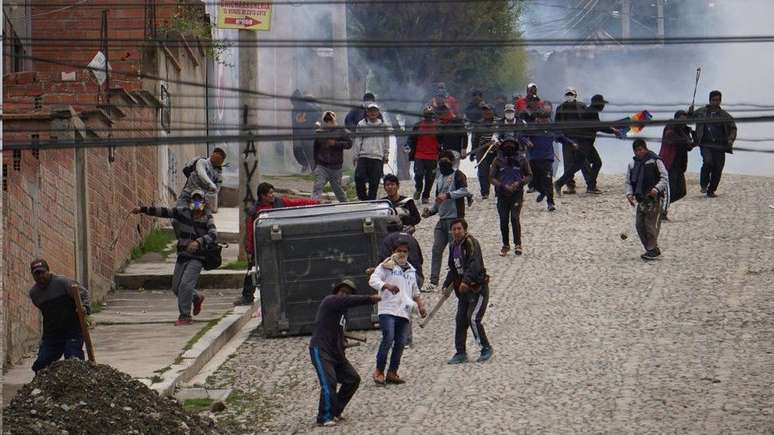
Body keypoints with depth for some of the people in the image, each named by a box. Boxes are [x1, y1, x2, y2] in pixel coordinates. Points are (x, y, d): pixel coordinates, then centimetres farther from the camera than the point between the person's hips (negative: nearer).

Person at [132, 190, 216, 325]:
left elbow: (213, 234, -27)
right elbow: (163, 212, 4)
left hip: (196, 258, -6)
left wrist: (198, 242, -44)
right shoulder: (183, 212, 4)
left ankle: (185, 316, -10)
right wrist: (143, 209, 0)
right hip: (182, 256, 6)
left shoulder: (207, 219, -9)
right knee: (176, 287, 11)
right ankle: (196, 298, 39)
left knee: (186, 285, -19)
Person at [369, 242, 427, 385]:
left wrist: (420, 305, 18)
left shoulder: (411, 271, 22)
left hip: (404, 312, 6)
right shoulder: (387, 266, 2)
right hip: (388, 310, -6)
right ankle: (379, 371, -8)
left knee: (401, 343, 0)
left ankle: (392, 373, 7)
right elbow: (373, 280, -12)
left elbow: (415, 291, 32)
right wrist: (387, 285, -28)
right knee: (388, 339, -17)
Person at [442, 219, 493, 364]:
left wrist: (466, 281, -38)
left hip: (478, 288, -8)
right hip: (464, 290, 8)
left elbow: (475, 265, -27)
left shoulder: (471, 243, -13)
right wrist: (446, 285, 10)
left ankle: (486, 348, -1)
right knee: (460, 320, 3)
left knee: (473, 318, -15)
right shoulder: (453, 246, 13)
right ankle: (461, 353, 8)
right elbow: (453, 269, 22)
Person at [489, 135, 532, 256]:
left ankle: (517, 244, -5)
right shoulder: (498, 160, 2)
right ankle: (505, 245, 18)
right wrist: (503, 186, -14)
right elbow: (492, 177, 2)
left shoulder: (521, 160, 3)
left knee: (515, 218, -14)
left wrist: (519, 183, -10)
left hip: (517, 193, -2)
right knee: (503, 221, 3)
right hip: (502, 195, 2)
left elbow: (529, 175, 8)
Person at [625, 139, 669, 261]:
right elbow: (628, 181, 18)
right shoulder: (632, 164, 12)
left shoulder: (655, 161, -5)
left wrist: (656, 189, -21)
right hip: (640, 199, 6)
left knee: (651, 224, -10)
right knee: (639, 224, 3)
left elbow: (665, 178, -6)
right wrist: (629, 194, 1)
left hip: (654, 199, -6)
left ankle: (652, 250, -2)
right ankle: (652, 250, 14)